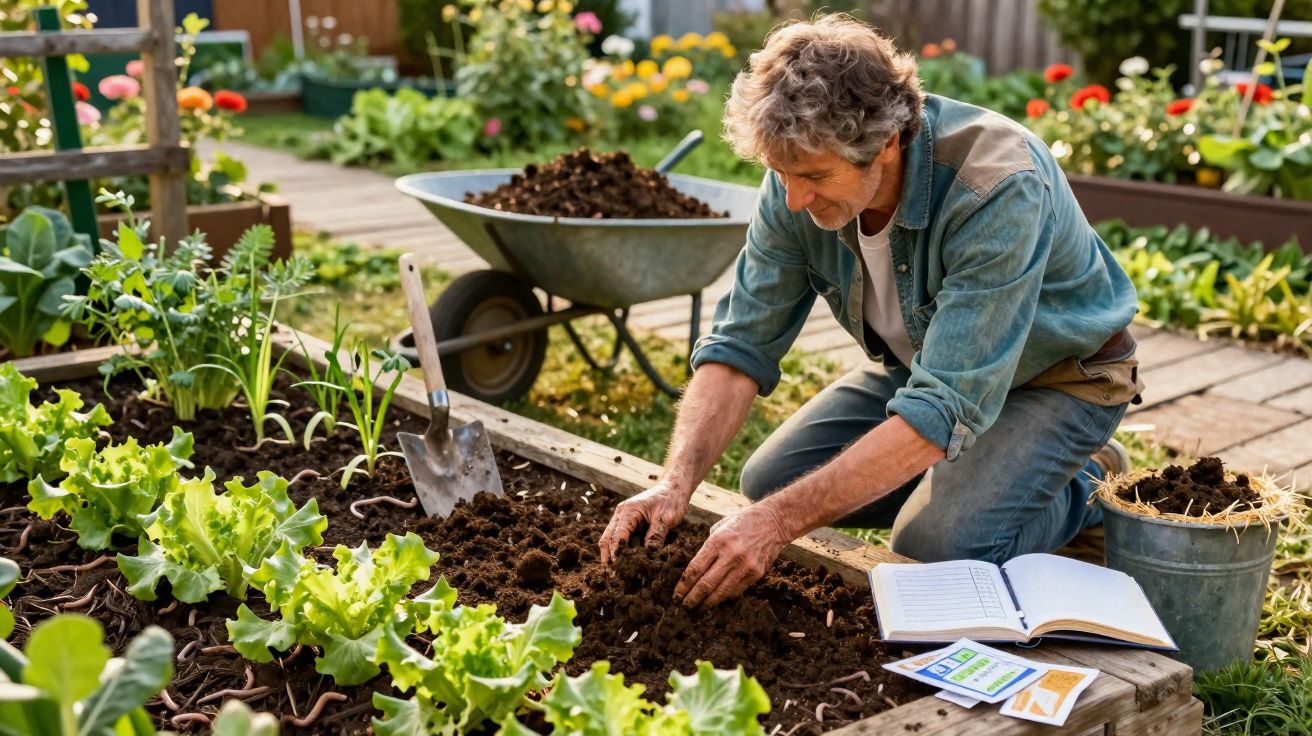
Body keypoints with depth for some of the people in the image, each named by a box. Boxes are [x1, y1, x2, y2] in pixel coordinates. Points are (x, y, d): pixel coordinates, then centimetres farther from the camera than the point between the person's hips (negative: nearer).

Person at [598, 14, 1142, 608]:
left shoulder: (996, 188, -39)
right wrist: (675, 484, -31)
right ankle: (971, 477, 14)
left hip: (1061, 374, -6)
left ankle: (1087, 486, 5)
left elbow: (946, 409, -41)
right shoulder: (799, 180, -20)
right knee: (769, 480, -3)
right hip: (924, 360, 6)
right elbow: (741, 343, -16)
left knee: (938, 545, -26)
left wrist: (781, 520, -44)